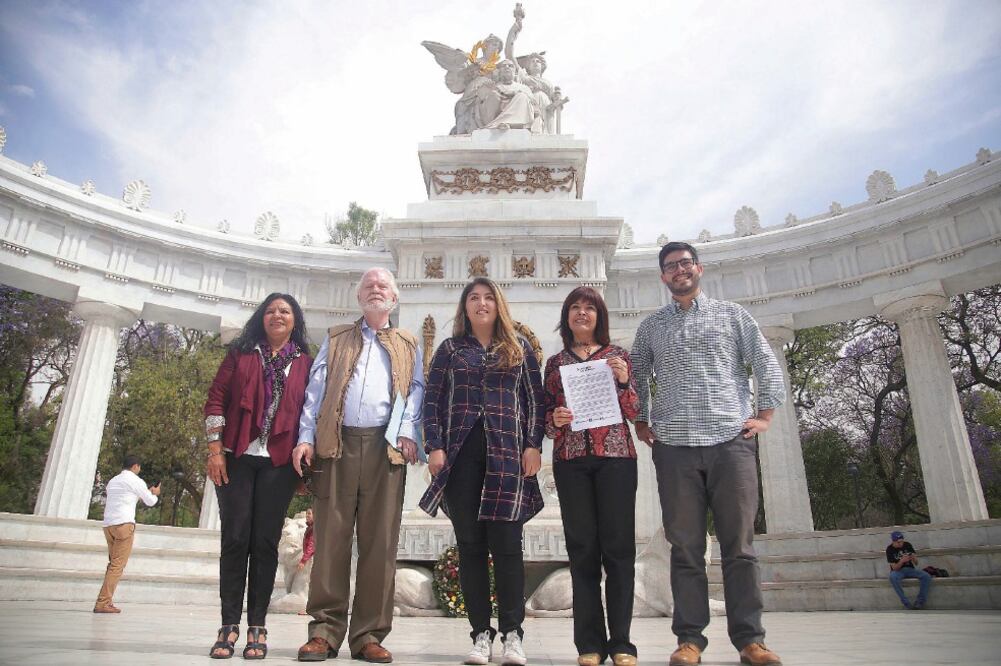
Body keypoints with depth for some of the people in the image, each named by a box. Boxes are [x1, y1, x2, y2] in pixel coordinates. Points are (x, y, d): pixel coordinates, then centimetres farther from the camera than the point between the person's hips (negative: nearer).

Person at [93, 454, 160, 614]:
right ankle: (102, 603, -12)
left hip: (108, 524, 7)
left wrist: (147, 492, 38)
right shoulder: (136, 481, 0)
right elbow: (150, 502, 9)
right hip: (124, 524, -7)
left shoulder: (113, 481, 20)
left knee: (113, 564, 12)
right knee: (118, 565, -7)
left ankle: (105, 601, 8)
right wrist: (154, 493, 31)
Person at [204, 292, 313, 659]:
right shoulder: (241, 353, 11)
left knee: (265, 541, 1)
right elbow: (216, 399, 6)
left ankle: (257, 627, 8)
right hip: (237, 457, 0)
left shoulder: (305, 363, 10)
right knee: (235, 538, -1)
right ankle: (229, 625, 7)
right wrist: (215, 449, -3)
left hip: (279, 463, 0)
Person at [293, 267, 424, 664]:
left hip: (386, 447, 0)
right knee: (331, 538, -2)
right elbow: (316, 389, 11)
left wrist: (407, 432, -8)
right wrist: (305, 437, -1)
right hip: (338, 443, 0)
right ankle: (326, 630, 5)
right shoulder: (335, 339, 20)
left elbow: (416, 391, 9)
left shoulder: (408, 345, 20)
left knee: (380, 542, -1)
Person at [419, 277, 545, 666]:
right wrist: (434, 446, -3)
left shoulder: (519, 349, 12)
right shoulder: (450, 349, 13)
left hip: (507, 454, -1)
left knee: (506, 543, -4)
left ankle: (512, 634, 5)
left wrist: (534, 446, -2)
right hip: (460, 454, 1)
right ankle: (481, 634, 12)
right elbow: (433, 401, 8)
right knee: (470, 545, 3)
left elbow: (535, 400, 8)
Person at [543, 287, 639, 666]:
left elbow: (633, 411, 7)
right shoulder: (556, 363, 15)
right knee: (582, 548, 2)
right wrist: (555, 419, -8)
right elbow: (547, 416, 14)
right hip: (570, 460, 1)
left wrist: (623, 381, -9)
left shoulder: (618, 356, 12)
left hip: (615, 455, -1)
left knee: (618, 545, -2)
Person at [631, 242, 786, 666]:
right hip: (674, 446, 1)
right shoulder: (651, 326, 16)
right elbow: (637, 378, 19)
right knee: (685, 546, 2)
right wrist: (640, 422, 8)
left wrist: (764, 415, 3)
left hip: (732, 440, -1)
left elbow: (766, 364, 11)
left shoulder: (731, 314, 13)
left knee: (739, 544, 1)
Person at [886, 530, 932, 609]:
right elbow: (894, 568, -15)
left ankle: (920, 601, -15)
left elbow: (916, 564, 0)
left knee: (927, 576, -24)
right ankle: (906, 603, -32)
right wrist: (902, 561, -33)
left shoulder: (907, 545, -4)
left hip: (910, 568, 3)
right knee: (892, 577, -38)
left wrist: (914, 559, -24)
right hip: (898, 571, -3)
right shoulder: (890, 549, -12)